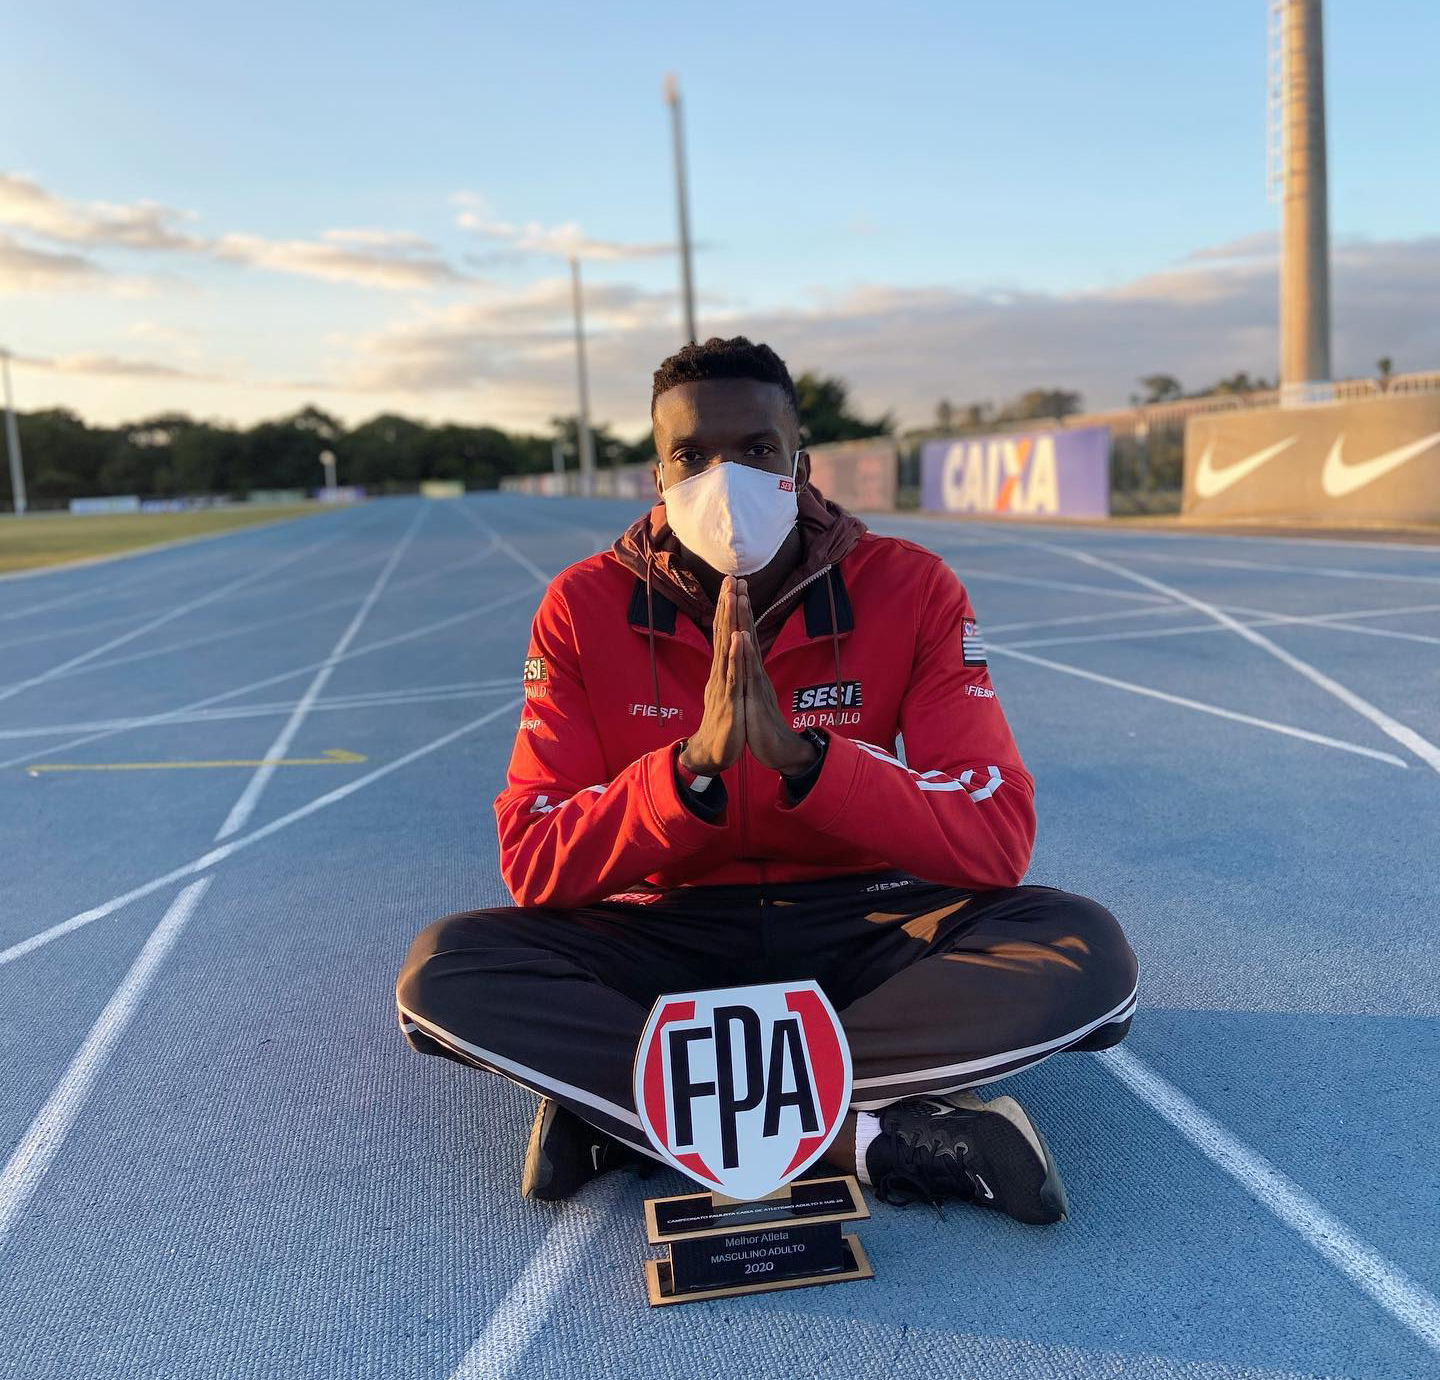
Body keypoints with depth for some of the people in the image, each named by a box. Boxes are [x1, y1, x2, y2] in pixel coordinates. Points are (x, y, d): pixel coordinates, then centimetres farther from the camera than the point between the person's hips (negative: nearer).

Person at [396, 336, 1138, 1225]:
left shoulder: (909, 588, -10)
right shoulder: (586, 606, -9)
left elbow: (999, 841, -18)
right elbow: (531, 867, -14)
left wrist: (800, 753, -32)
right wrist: (693, 764, -30)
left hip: (858, 925, 1)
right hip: (666, 933, 1)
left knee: (1086, 952, -26)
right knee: (445, 968, -23)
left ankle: (618, 1106, -23)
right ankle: (880, 1140, -26)